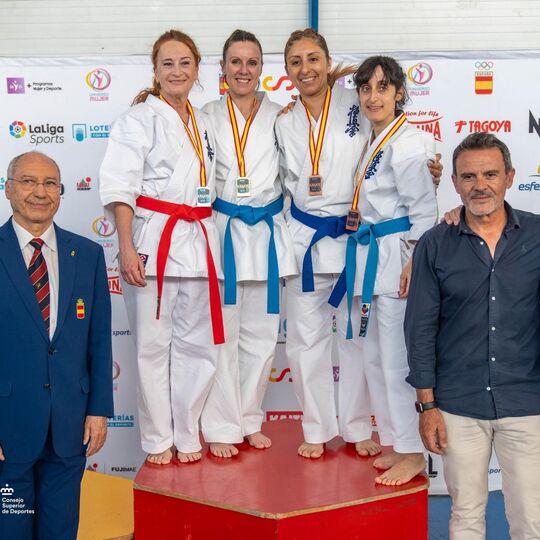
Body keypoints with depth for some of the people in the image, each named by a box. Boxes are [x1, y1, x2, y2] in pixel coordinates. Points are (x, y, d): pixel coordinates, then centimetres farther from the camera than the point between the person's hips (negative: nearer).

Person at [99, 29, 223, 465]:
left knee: (198, 343, 7)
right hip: (153, 239, -5)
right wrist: (127, 248, -16)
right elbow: (120, 187, -8)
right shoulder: (140, 118, 0)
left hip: (199, 242, 6)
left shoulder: (204, 123, 17)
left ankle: (186, 435, 21)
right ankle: (158, 440, 15)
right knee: (153, 343, 0)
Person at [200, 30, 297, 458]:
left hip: (267, 233, 2)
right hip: (220, 231, -2)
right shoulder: (208, 116, 3)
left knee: (261, 333, 10)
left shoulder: (279, 116, 7)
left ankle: (249, 418, 26)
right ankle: (222, 426, 13)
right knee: (221, 333, 0)